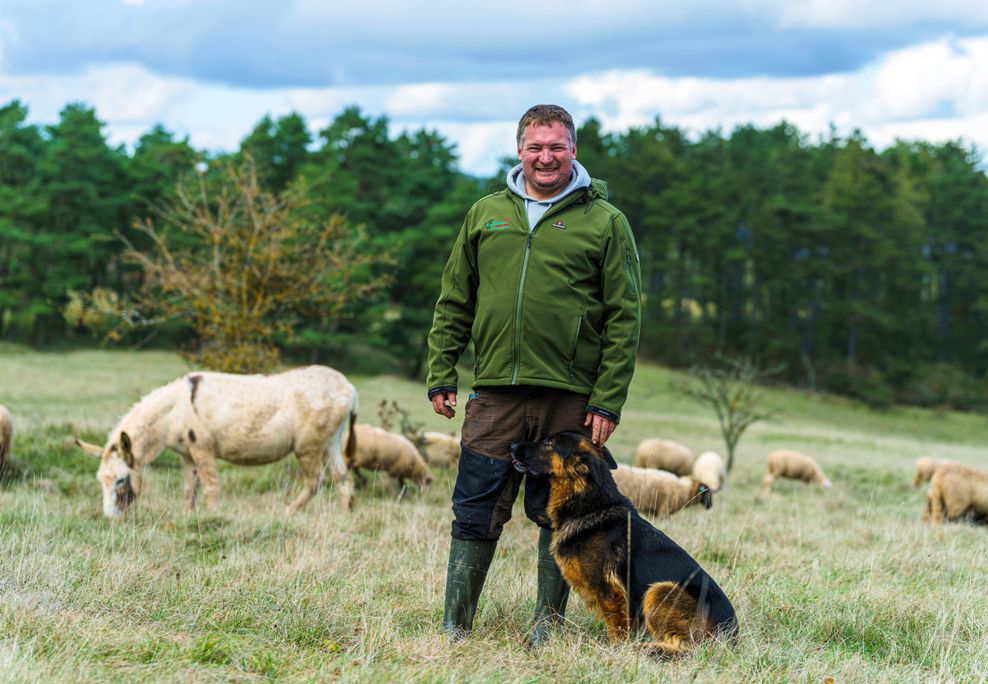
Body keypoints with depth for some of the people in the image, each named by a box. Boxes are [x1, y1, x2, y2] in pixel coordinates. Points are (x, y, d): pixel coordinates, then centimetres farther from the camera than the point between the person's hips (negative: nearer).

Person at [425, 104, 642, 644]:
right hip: (495, 392, 2)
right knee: (476, 512, 3)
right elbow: (454, 302, 15)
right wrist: (440, 376, 7)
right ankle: (454, 627, 11)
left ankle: (548, 624, 18)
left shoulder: (605, 221, 3)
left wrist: (608, 400, -8)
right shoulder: (486, 214, 12)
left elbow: (624, 317, -1)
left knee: (557, 515, 6)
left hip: (570, 397, -2)